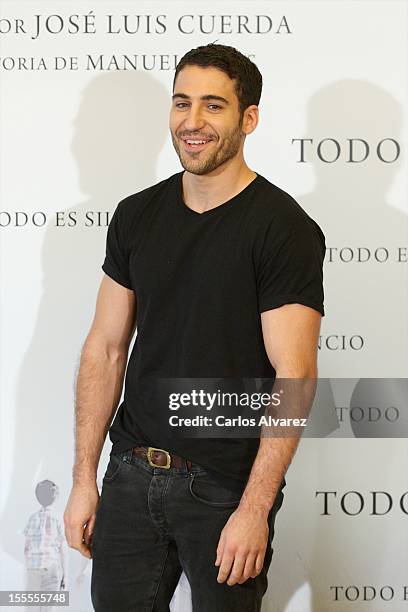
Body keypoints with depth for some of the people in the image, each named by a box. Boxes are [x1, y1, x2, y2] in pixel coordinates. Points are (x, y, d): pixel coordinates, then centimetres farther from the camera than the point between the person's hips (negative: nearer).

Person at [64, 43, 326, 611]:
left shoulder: (283, 227, -11)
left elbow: (293, 374, -15)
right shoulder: (136, 215, 5)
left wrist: (255, 509, -19)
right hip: (132, 474, 5)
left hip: (227, 485, -4)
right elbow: (106, 349, 7)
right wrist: (84, 478, 4)